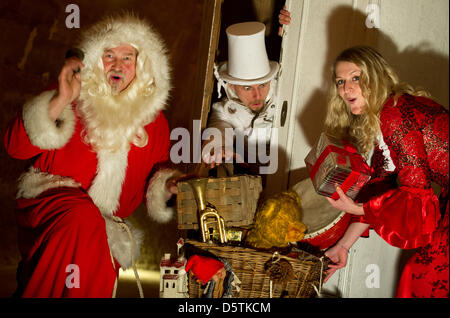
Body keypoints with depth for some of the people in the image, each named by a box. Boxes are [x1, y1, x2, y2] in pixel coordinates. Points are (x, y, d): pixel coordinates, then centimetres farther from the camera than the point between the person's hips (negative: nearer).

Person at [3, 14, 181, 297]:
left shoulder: (152, 117, 11)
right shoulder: (75, 98, 2)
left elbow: (156, 168, 22)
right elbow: (16, 146, -6)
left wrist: (166, 184, -2)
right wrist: (61, 101, -16)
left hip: (105, 224, 3)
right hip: (51, 204, -3)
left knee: (98, 280, -25)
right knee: (83, 216, -36)